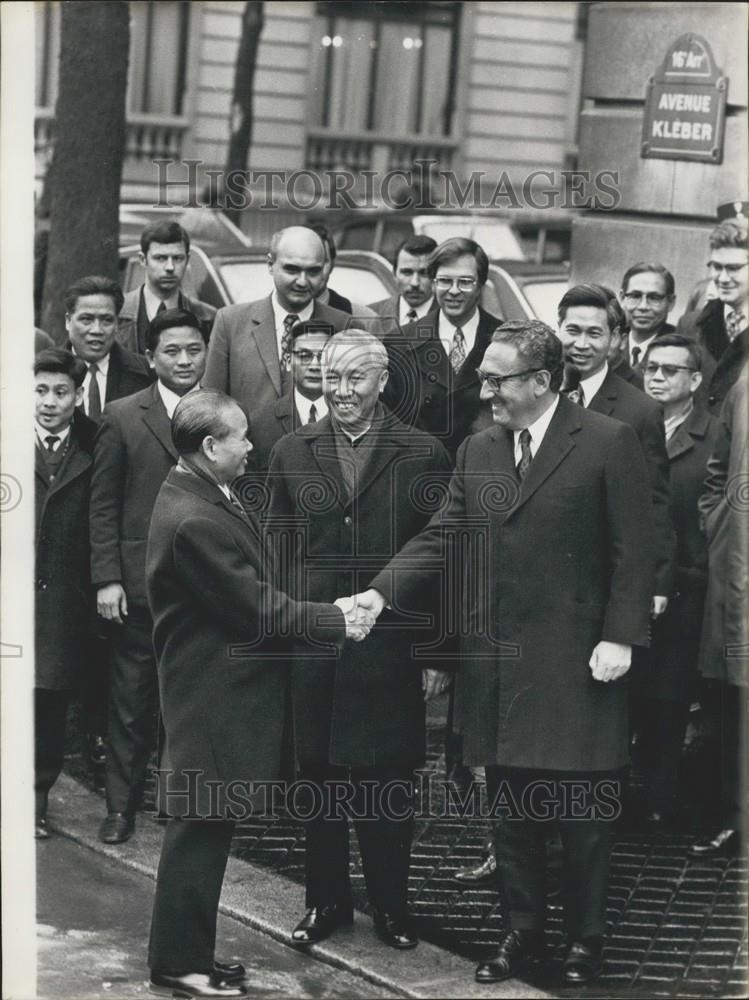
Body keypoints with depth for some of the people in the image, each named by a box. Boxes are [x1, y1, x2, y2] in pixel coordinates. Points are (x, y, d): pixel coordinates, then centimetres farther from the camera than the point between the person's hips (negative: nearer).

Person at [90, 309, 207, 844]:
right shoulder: (122, 417, 1)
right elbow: (104, 505, 1)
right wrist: (107, 578, -5)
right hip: (141, 580, -1)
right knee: (132, 699, 5)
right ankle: (122, 804, 16)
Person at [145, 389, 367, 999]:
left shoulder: (204, 498, 8)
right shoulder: (194, 522, -24)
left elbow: (254, 593, 14)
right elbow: (258, 610, -20)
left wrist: (325, 610, 6)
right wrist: (336, 623, -11)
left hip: (221, 687, 10)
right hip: (213, 693, -10)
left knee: (207, 826, 16)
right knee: (201, 826, -1)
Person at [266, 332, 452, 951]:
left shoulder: (423, 455, -1)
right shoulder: (292, 453, 7)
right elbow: (275, 553, 9)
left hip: (390, 646, -2)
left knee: (389, 780, 5)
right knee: (318, 777, 8)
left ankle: (391, 905, 18)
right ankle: (326, 901, 22)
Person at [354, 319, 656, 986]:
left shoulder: (609, 444, -7)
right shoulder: (477, 451, 9)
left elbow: (634, 550, -7)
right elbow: (439, 535, 6)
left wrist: (619, 637, -13)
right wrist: (382, 592, -8)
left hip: (576, 664, -5)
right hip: (496, 664, 5)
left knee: (583, 816, 4)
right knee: (510, 812, 12)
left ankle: (586, 938, 20)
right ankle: (522, 931, 25)